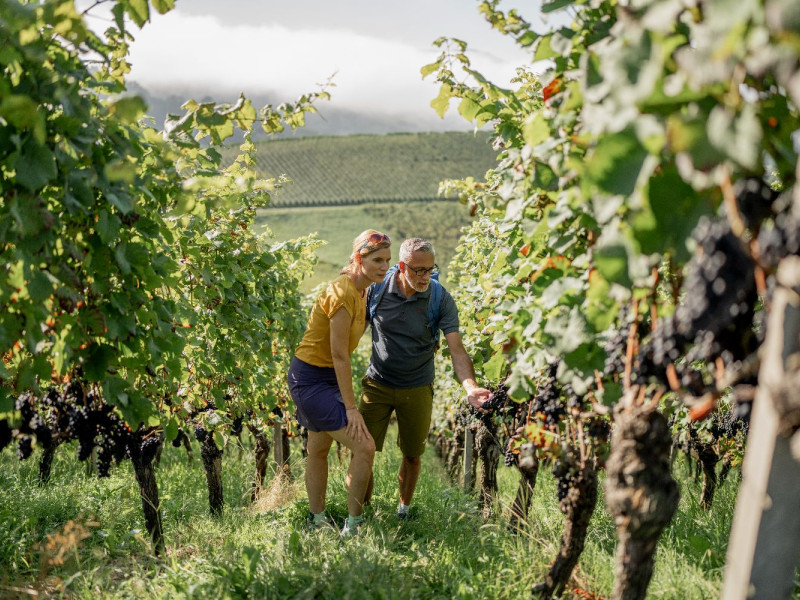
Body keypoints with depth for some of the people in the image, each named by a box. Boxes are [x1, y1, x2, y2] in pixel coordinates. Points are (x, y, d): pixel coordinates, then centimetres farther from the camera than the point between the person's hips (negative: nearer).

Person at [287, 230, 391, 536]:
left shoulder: (360, 290, 4)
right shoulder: (343, 293, -25)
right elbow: (339, 355, -24)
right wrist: (351, 408, -22)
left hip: (326, 377, 10)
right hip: (311, 380, -10)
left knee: (319, 450, 21)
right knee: (364, 447, -13)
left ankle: (316, 519, 35)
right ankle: (353, 525, -2)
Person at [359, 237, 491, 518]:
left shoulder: (441, 299, -15)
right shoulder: (378, 288, -11)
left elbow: (456, 349, -20)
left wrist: (470, 387, -36)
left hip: (416, 389, 0)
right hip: (377, 384, 0)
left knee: (412, 455, 10)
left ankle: (403, 510, 34)